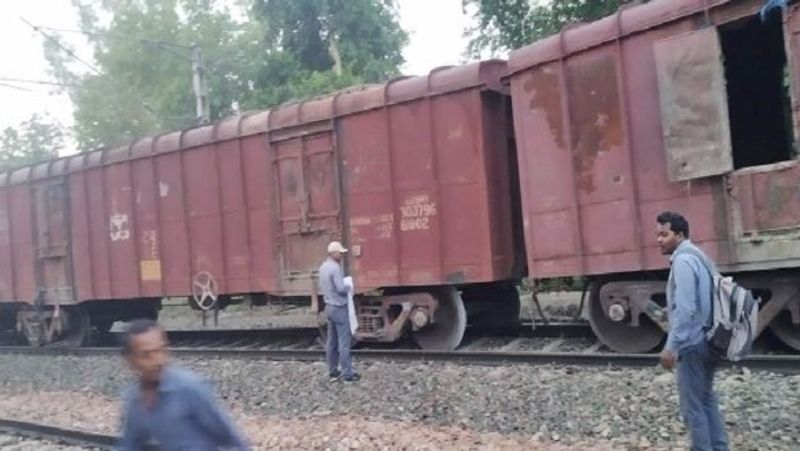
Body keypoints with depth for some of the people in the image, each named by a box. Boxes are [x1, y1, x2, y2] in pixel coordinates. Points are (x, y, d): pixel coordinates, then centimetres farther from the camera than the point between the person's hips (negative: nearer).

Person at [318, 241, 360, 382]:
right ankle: (347, 373, -1)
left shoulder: (323, 267, 9)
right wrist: (349, 287, -5)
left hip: (329, 307, 9)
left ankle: (333, 371, 16)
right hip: (339, 308, -9)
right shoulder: (335, 267, -20)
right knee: (344, 342, -4)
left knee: (332, 341, 12)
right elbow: (341, 288, -24)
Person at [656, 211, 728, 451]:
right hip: (706, 340, 10)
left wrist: (671, 347, -22)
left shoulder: (683, 260, -17)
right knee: (707, 399, 18)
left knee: (692, 406, -1)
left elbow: (685, 309, -24)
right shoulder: (697, 256, 14)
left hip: (692, 344, -10)